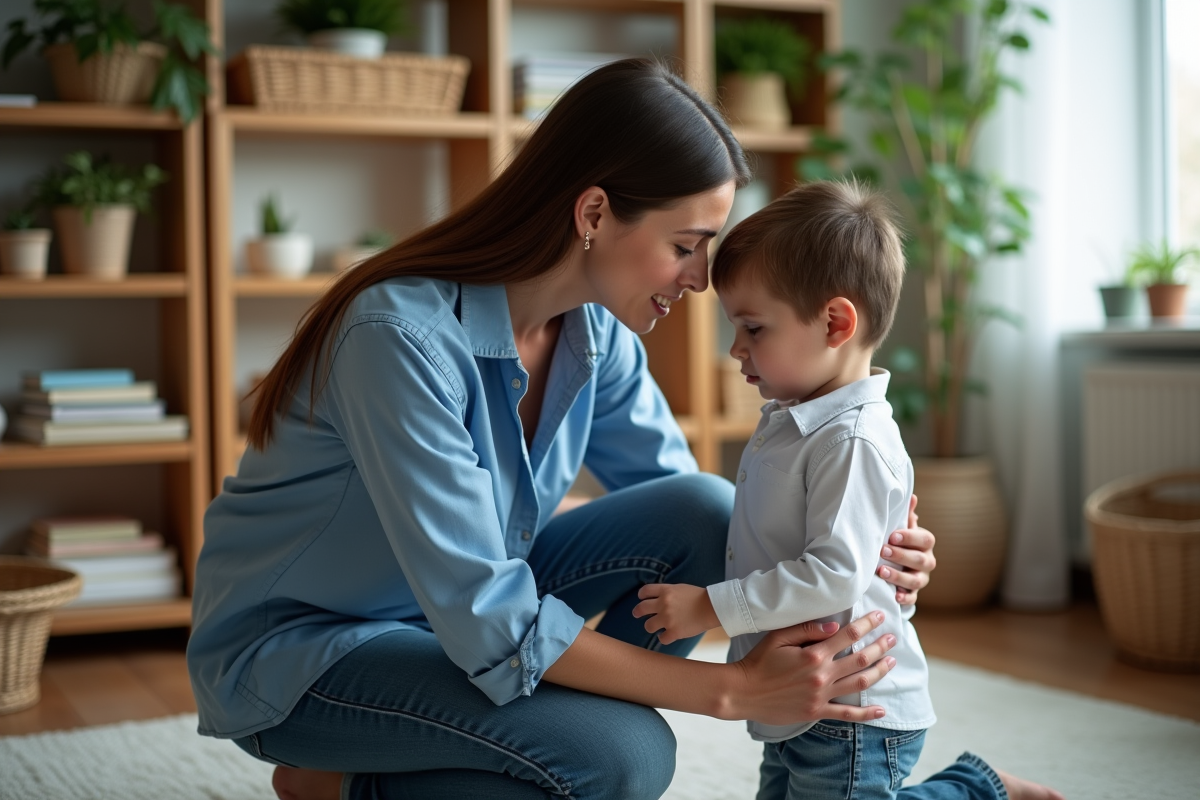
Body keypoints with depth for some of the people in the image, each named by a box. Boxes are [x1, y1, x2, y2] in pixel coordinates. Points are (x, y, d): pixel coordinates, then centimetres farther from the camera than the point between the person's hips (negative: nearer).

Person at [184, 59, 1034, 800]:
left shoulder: (594, 331, -7)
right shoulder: (406, 337, -31)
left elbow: (685, 501, 2)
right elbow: (487, 622, -31)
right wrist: (732, 690, -30)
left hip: (451, 608, 7)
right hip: (292, 649, -7)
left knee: (709, 513, -12)